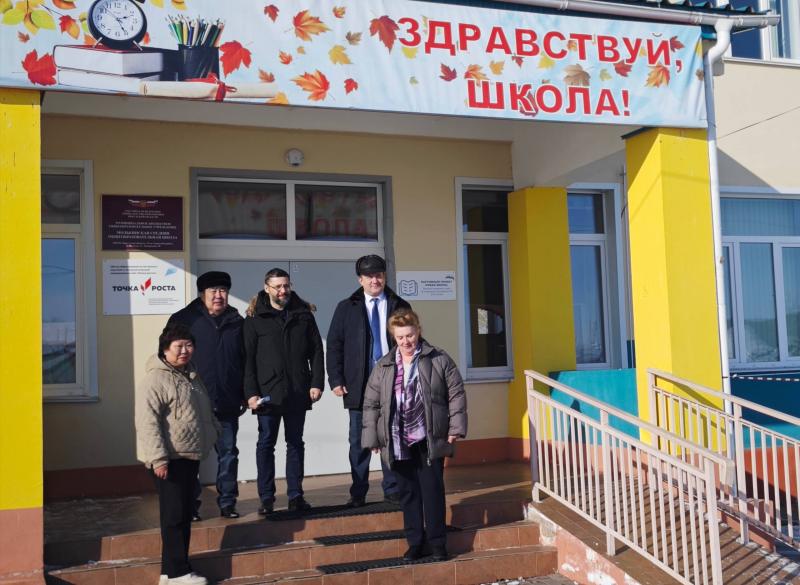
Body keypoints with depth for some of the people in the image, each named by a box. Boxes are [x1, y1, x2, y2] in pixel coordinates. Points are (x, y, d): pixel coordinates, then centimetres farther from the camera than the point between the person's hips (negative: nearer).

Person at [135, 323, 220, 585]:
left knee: (184, 514, 12)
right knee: (174, 515, -4)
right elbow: (147, 422, -21)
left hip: (190, 456, 9)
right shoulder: (156, 379, -14)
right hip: (169, 459, -9)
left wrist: (215, 432, 27)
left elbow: (205, 412, 31)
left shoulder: (191, 376, 15)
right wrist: (158, 458, -25)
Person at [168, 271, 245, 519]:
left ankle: (227, 503, 19)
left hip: (227, 404, 3)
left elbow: (245, 361, 14)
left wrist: (245, 395, 10)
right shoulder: (183, 320, 0)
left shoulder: (237, 322, 9)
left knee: (228, 453, 8)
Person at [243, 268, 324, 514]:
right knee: (266, 443, 4)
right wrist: (251, 392, -10)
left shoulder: (303, 314, 7)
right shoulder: (255, 318, 0)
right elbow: (247, 358, -3)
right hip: (268, 392, -2)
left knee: (295, 443, 9)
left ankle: (295, 496, 16)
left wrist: (317, 383, -2)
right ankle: (266, 498, 11)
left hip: (298, 392, 2)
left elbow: (316, 350, 7)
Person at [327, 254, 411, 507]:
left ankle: (392, 489, 16)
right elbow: (334, 345, 5)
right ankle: (358, 493, 13)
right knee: (359, 441, 4)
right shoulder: (346, 308, 6)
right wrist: (336, 380, -4)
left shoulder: (400, 307, 7)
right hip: (359, 385, 0)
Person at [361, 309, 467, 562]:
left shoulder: (439, 360, 0)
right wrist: (372, 438, 2)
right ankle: (415, 542, 20)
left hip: (430, 440, -2)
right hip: (398, 443, 3)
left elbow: (456, 395, 1)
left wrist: (456, 427, -7)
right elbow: (371, 404, 8)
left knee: (432, 490, 1)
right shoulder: (383, 366, 7)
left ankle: (437, 542, 11)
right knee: (408, 492, 9)